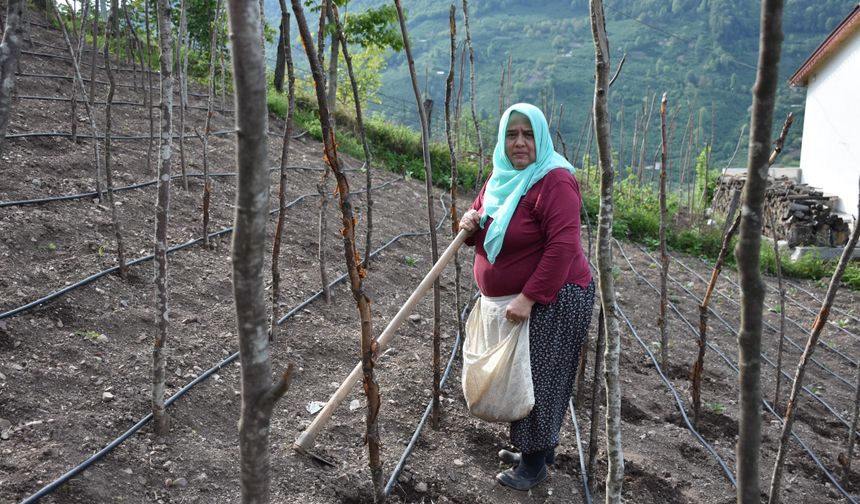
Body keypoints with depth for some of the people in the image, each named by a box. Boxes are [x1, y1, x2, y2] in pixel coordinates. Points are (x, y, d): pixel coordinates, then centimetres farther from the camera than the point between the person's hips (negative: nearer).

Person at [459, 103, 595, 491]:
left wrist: (529, 297, -27)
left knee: (539, 378, 1)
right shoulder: (501, 176, 6)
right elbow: (482, 216, 19)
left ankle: (535, 462, 19)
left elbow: (563, 248, -26)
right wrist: (470, 222, -6)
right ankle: (535, 446, 36)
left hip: (551, 301, -9)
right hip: (507, 299, 9)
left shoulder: (554, 181, -20)